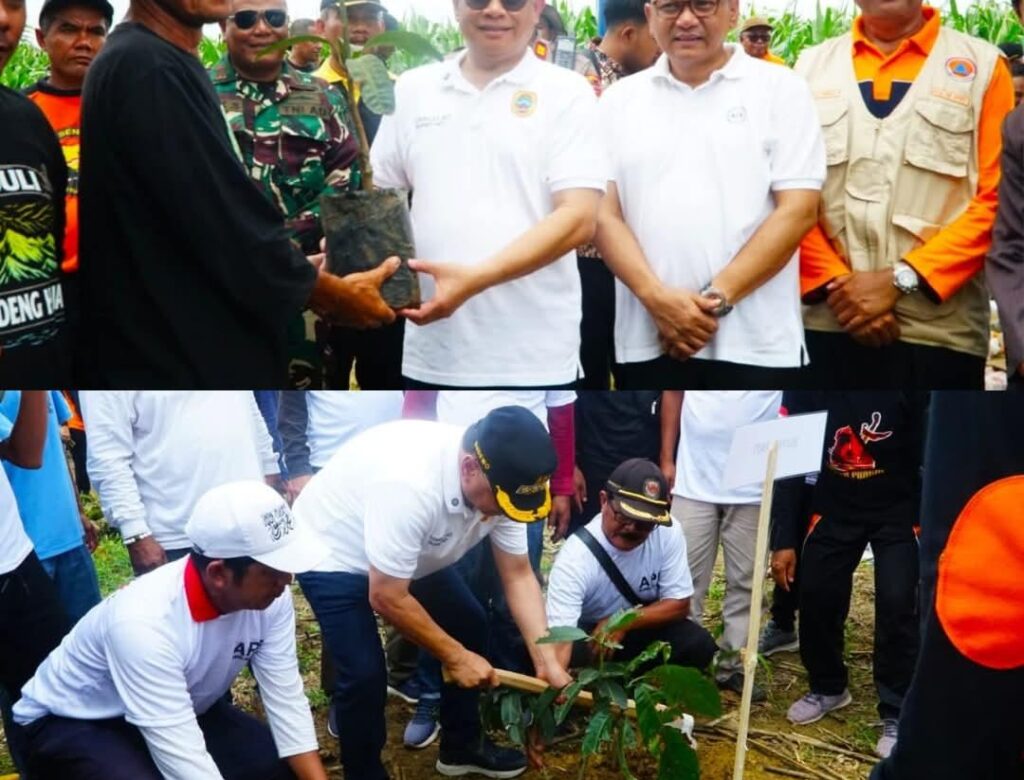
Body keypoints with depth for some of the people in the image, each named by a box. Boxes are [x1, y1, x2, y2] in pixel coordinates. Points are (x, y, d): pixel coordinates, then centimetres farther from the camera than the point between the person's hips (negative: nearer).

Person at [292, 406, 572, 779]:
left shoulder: (499, 482, -20)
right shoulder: (410, 485, -42)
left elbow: (518, 576, -9)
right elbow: (386, 598, -32)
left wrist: (546, 660, -18)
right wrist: (454, 656, -21)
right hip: (332, 553, -7)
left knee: (470, 626, 8)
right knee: (365, 674, -16)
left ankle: (461, 746, 27)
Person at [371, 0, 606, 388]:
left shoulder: (566, 92, -2)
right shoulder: (413, 89, 10)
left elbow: (578, 217, -11)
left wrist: (476, 278, -22)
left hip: (533, 362, -3)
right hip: (429, 357, 4)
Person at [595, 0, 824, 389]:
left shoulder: (780, 89, 3)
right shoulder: (620, 99, 10)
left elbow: (797, 210, -5)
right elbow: (603, 213, 3)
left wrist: (718, 297, -12)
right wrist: (656, 297, -12)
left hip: (756, 345, -2)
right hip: (648, 342, 2)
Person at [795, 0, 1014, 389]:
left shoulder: (982, 65, 3)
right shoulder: (811, 65, 9)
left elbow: (995, 200, -4)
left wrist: (902, 279, -13)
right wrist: (833, 283, -7)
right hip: (825, 324, 2)